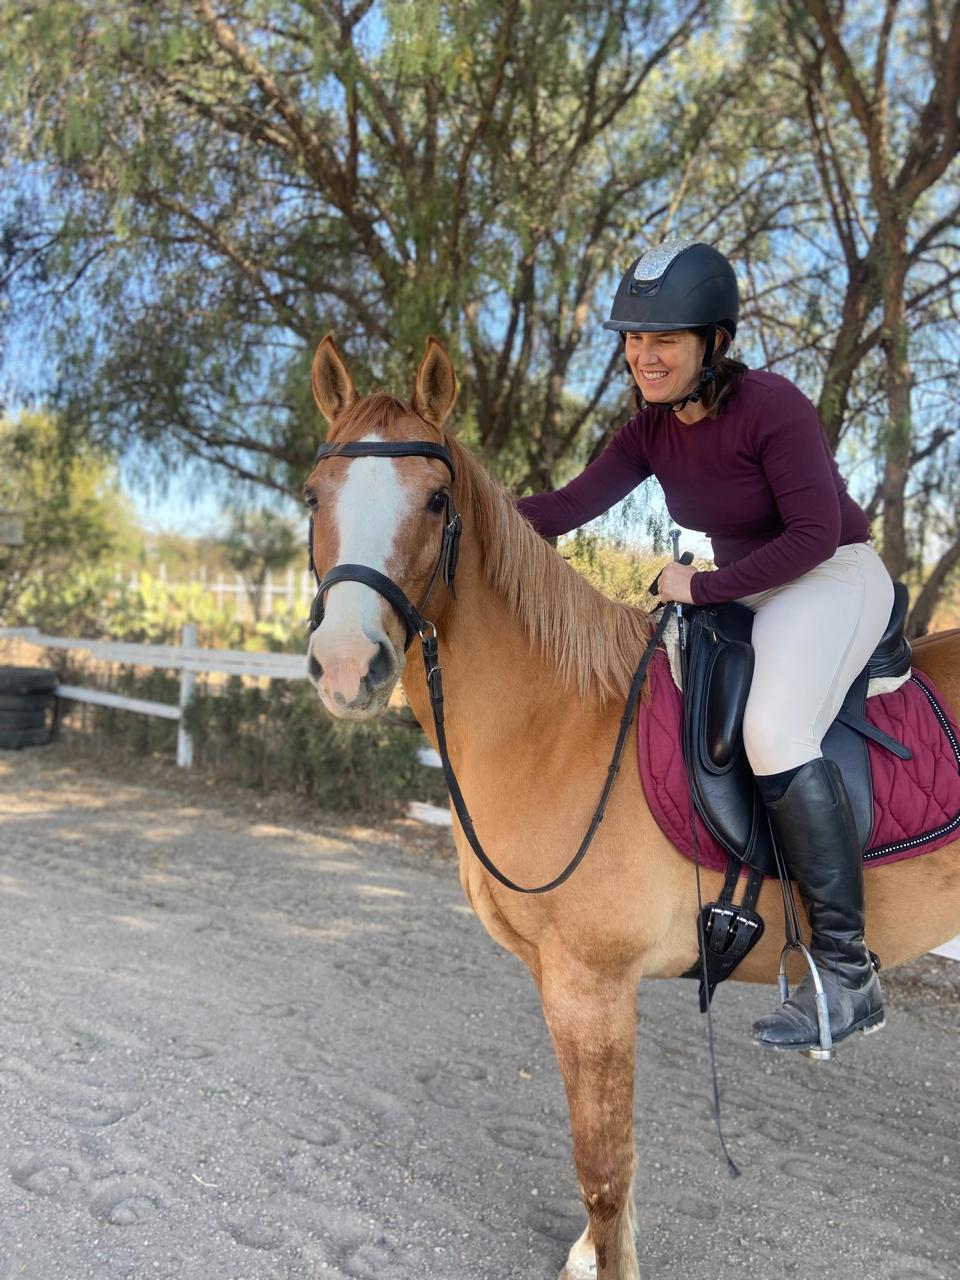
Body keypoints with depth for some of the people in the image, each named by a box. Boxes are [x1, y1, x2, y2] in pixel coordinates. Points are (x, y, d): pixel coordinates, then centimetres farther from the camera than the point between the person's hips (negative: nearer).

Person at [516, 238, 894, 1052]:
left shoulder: (771, 406, -20)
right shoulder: (651, 429, 1)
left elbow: (815, 534, -22)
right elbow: (571, 506, -6)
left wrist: (703, 586, -23)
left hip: (834, 581, -8)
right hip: (744, 590, 9)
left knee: (775, 731, -31)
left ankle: (847, 970, -21)